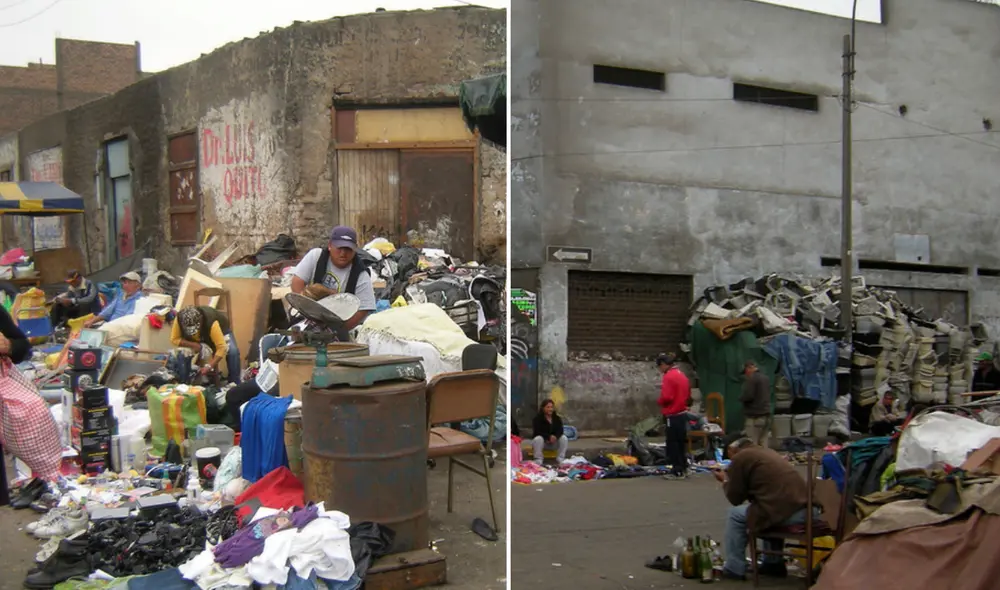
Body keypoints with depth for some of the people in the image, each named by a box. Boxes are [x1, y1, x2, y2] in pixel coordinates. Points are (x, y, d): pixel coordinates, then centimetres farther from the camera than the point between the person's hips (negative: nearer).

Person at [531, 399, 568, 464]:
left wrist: (555, 437, -32)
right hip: (542, 440, -3)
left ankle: (560, 458, -18)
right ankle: (538, 460, -31)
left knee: (564, 438, -22)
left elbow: (560, 431, -8)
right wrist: (549, 437, -35)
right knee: (538, 439, -37)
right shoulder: (538, 419, -11)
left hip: (554, 442, 3)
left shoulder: (557, 419, 3)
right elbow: (537, 432, -22)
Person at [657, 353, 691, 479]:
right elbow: (688, 396, 19)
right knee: (681, 442, 14)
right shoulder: (682, 375, 13)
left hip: (672, 415, -9)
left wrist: (659, 401, -3)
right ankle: (683, 469, 19)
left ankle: (677, 471, -2)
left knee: (672, 443, -3)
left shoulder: (668, 377, -15)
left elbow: (666, 397, -21)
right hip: (682, 414, 9)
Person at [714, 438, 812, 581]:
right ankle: (773, 563, 36)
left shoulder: (740, 457, 4)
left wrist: (725, 481, 27)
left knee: (735, 515, 13)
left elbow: (735, 499, 9)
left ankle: (734, 569, 18)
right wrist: (732, 479, 38)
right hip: (806, 508, 8)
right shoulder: (766, 452, 27)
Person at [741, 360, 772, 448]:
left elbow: (747, 396, -19)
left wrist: (741, 397, 0)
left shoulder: (751, 378, -12)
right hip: (766, 415, 8)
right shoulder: (766, 378, 15)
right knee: (763, 446, 7)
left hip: (754, 417, -8)